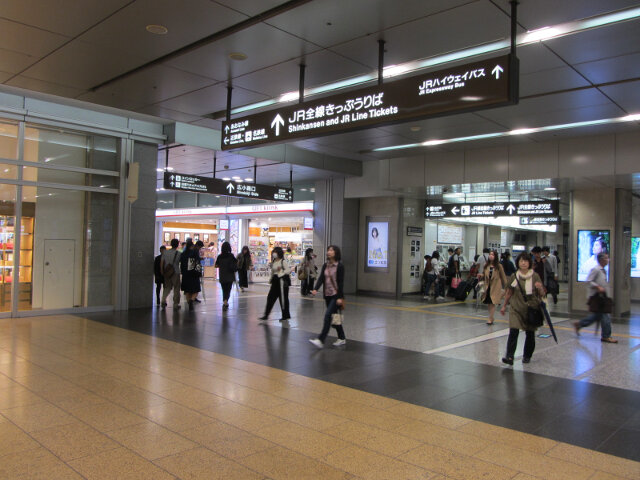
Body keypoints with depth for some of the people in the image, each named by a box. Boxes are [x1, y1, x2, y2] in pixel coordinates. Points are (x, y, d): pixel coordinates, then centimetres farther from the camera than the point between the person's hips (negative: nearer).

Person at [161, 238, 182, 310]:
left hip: (166, 273, 4)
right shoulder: (178, 253, -8)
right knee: (176, 288, 6)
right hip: (175, 272, -3)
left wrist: (162, 272, 11)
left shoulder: (165, 252, 3)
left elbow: (162, 262, 4)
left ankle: (164, 300, -6)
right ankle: (176, 304, 10)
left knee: (167, 287, 16)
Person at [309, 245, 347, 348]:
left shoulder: (340, 266, -9)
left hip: (335, 295, -7)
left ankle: (321, 340, -15)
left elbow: (341, 282, -11)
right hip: (327, 295, 7)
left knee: (328, 315, -14)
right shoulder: (325, 266, 9)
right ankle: (342, 338, 25)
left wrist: (340, 297, -16)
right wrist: (315, 289, -16)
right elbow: (321, 278, 1)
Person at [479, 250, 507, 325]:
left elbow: (503, 276, -2)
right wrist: (481, 275, -7)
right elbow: (484, 275, 16)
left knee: (492, 302, -8)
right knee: (488, 303, 7)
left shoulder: (498, 266, -6)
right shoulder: (486, 265, 5)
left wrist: (506, 286, -1)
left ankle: (491, 319, -3)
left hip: (495, 287, -4)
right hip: (488, 286, 4)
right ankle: (492, 317, 22)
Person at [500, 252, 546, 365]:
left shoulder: (535, 276, -2)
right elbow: (509, 293, 11)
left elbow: (542, 294, 0)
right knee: (513, 331, -12)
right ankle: (509, 357, -15)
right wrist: (504, 306, 15)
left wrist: (540, 288, -21)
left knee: (530, 334, 9)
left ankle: (527, 356, 26)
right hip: (516, 309, 0)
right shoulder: (514, 276, 1)